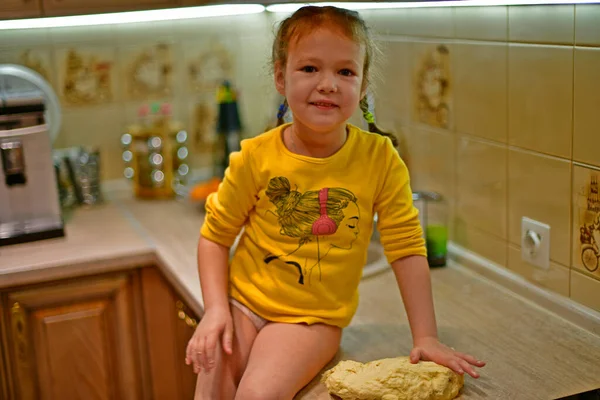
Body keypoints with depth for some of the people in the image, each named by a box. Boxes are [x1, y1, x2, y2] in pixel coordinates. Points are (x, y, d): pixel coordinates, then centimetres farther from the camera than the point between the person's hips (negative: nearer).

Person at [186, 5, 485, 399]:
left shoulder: (380, 159, -11)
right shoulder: (257, 156, -10)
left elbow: (407, 249, -8)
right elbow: (215, 235, 0)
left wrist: (426, 338, -10)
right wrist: (216, 308, -12)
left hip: (313, 318, -1)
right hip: (243, 303, 1)